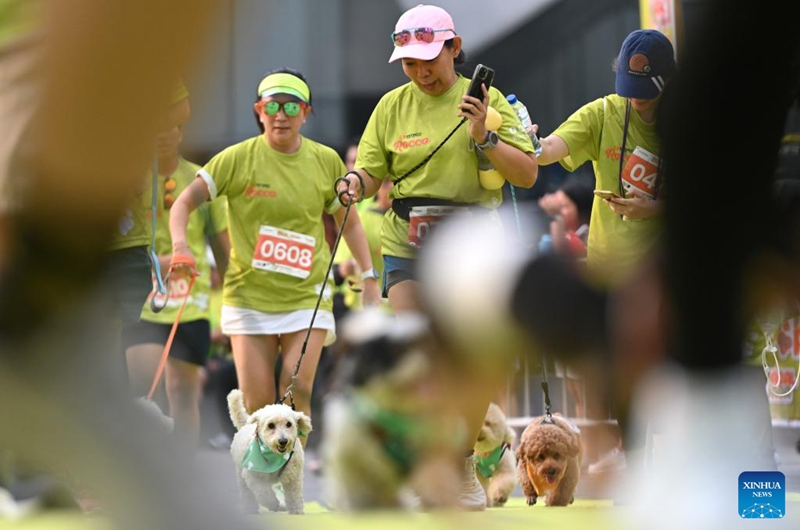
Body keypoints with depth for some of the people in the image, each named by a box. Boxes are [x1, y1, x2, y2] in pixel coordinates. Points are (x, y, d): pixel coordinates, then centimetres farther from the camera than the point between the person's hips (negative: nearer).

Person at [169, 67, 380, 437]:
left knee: (297, 390, -13)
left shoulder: (326, 161, 4)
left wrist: (369, 278, 9)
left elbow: (349, 223, 16)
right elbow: (185, 202, -4)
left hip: (307, 295, 1)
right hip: (249, 293, -1)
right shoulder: (238, 158, -3)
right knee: (258, 403, -4)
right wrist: (180, 246, -23)